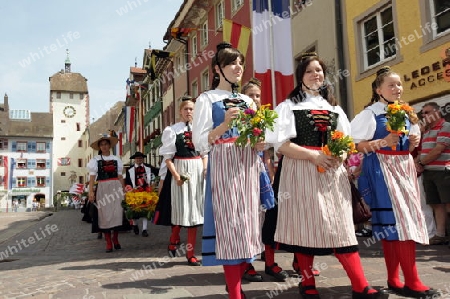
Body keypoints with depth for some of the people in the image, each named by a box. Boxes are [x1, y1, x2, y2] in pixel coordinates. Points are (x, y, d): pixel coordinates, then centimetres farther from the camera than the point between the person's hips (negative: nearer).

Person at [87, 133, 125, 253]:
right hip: (102, 189, -1)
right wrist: (91, 191, -12)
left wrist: (124, 190, 7)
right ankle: (108, 242, 10)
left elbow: (120, 177, 12)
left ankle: (115, 238, 17)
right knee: (105, 215, 1)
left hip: (116, 188, 2)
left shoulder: (116, 159, 12)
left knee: (117, 213, -3)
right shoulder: (95, 160, 5)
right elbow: (92, 177, -2)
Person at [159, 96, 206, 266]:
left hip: (198, 171, 4)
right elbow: (167, 156, -6)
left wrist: (205, 170, 0)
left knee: (194, 209, 5)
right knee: (181, 208, 1)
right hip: (181, 170, -4)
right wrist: (176, 175, -15)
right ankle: (173, 241, 27)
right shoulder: (172, 130, -2)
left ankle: (190, 253, 14)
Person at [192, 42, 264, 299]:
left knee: (247, 224, 6)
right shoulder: (207, 99, 1)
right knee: (229, 225, -7)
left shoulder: (248, 101, 18)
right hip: (223, 167, -6)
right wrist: (224, 125, -21)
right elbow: (200, 142, -7)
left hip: (248, 167, 6)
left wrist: (260, 143, 0)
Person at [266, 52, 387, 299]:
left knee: (341, 226, 1)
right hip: (302, 172, -3)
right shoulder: (289, 106, 3)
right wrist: (313, 155, -17)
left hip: (332, 172, 4)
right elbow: (281, 144, -7)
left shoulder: (334, 107, 18)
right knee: (305, 226, 2)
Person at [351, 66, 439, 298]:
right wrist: (384, 142, -21)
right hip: (382, 169, -7)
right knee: (395, 221, -10)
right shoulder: (370, 113, -6)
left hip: (404, 168, 7)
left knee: (392, 223, 7)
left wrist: (414, 142, 1)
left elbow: (408, 146, 23)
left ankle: (393, 279, 14)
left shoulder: (406, 113, 15)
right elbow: (358, 145, -12)